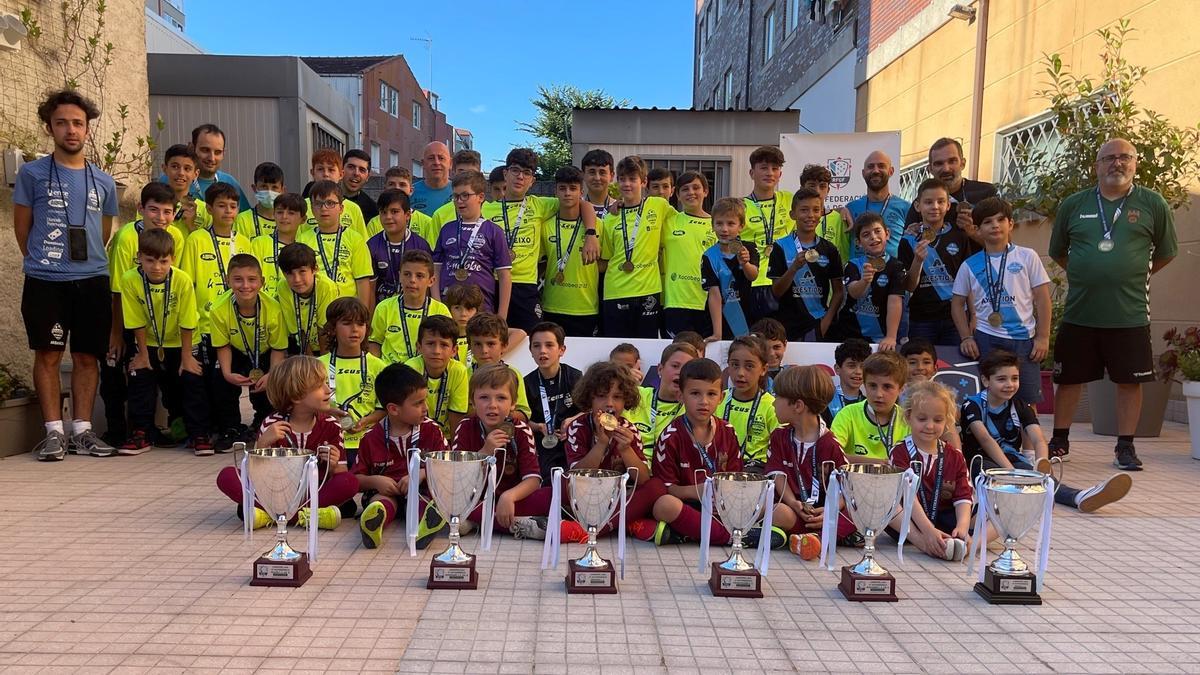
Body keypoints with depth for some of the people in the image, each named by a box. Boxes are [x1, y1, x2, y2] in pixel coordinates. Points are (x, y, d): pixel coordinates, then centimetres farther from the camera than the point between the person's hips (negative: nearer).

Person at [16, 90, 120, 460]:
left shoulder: (104, 182, 12)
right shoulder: (32, 173, 3)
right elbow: (22, 228, 7)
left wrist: (90, 264, 16)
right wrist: (42, 262, 9)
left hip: (93, 280, 2)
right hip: (45, 281, -2)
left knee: (87, 357, 4)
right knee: (48, 355, 0)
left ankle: (82, 430, 12)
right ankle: (54, 431, 6)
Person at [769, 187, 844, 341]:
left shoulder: (829, 249, 4)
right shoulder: (781, 247, -2)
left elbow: (838, 291, 8)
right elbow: (776, 292, -5)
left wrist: (827, 320, -5)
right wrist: (795, 267, -19)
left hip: (820, 325, 2)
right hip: (789, 326, -1)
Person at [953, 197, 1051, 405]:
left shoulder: (1027, 257, 3)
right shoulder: (970, 265, 6)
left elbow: (1042, 298, 3)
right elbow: (957, 303, 10)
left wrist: (1043, 337, -2)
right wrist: (966, 337, 1)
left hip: (1023, 339, -1)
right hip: (985, 340, 1)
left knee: (1028, 401, 2)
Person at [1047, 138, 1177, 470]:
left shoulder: (1153, 204, 0)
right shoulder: (1073, 204, 3)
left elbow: (1166, 253, 11)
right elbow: (1058, 252, 16)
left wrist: (1133, 275, 10)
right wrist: (1086, 275, 12)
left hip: (1130, 315, -1)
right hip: (1079, 314, 1)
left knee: (1130, 381, 6)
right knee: (1069, 378, 9)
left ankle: (1125, 447, 19)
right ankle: (1060, 441, 23)